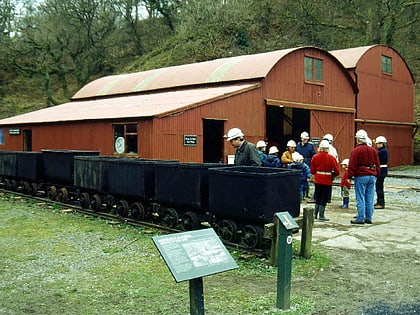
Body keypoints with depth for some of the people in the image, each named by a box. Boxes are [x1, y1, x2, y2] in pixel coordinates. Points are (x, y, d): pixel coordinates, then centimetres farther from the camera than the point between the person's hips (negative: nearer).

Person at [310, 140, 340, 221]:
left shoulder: (315, 157, -3)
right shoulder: (331, 158, -11)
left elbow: (312, 170, 2)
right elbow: (337, 171, -10)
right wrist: (332, 175, 8)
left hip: (317, 180, 4)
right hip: (327, 181, -4)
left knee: (318, 198, 18)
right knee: (324, 199, 4)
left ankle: (315, 214, 23)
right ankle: (321, 216, 7)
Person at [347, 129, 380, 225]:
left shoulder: (356, 150, -8)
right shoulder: (373, 150, 11)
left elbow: (352, 165, -11)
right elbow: (377, 164, 16)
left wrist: (350, 176, -5)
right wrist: (376, 175, 23)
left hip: (360, 177, -6)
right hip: (372, 176, 6)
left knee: (360, 199, -3)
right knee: (369, 198, 8)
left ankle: (360, 219, -3)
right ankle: (368, 218, 12)